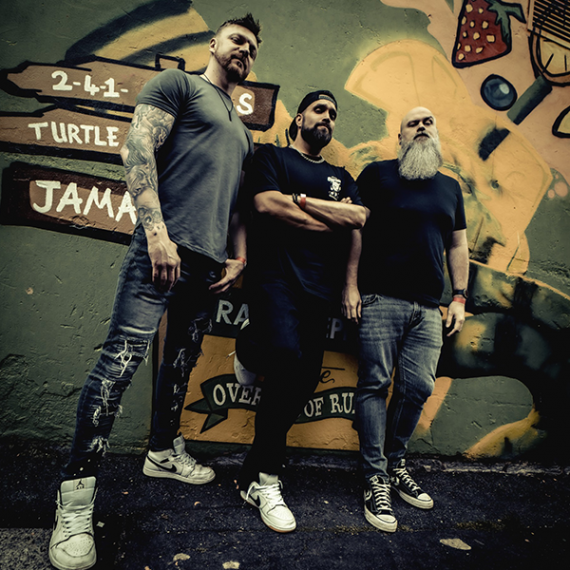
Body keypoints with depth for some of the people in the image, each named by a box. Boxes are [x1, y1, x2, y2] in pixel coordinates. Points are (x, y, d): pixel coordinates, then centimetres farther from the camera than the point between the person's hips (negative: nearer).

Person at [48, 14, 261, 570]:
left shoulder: (242, 130, 28)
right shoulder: (177, 84, 8)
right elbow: (137, 149, -7)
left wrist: (240, 255, 12)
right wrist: (156, 232, -18)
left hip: (209, 261, 8)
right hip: (164, 247, -7)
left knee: (182, 361, 13)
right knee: (123, 356, -13)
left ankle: (163, 452, 30)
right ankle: (76, 491, -3)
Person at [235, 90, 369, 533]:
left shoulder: (340, 177, 25)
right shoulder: (272, 157, 13)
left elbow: (359, 216, 6)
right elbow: (265, 203, -7)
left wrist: (300, 200, -4)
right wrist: (333, 222, 0)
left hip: (318, 287, 6)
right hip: (275, 276, -5)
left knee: (304, 380, -1)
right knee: (287, 355, -26)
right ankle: (265, 479, -9)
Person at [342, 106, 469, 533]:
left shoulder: (451, 187, 20)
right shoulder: (378, 174, 6)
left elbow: (458, 245, 20)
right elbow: (355, 228, -1)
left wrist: (459, 298, 12)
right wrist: (351, 284, -9)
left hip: (428, 307, 5)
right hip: (380, 300, -4)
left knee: (417, 388, 2)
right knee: (376, 385, -5)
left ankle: (395, 464, 22)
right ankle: (377, 478, 6)